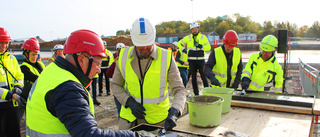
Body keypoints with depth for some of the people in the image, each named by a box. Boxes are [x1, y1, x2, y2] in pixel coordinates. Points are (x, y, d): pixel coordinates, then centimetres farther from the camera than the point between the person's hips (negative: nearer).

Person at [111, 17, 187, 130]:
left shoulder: (166, 57, -13)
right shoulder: (123, 56, -6)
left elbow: (179, 89, -11)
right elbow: (115, 85, 6)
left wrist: (174, 112, -28)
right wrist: (129, 102, -11)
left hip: (158, 118, -1)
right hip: (129, 117, 2)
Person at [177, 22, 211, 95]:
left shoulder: (203, 37, 4)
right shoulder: (188, 37, 6)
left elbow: (209, 47, -1)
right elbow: (179, 43, 17)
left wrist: (201, 46, -17)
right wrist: (183, 49, 3)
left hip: (201, 60, -2)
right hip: (191, 60, 2)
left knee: (203, 76, -2)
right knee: (193, 77, 7)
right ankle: (196, 93, 16)